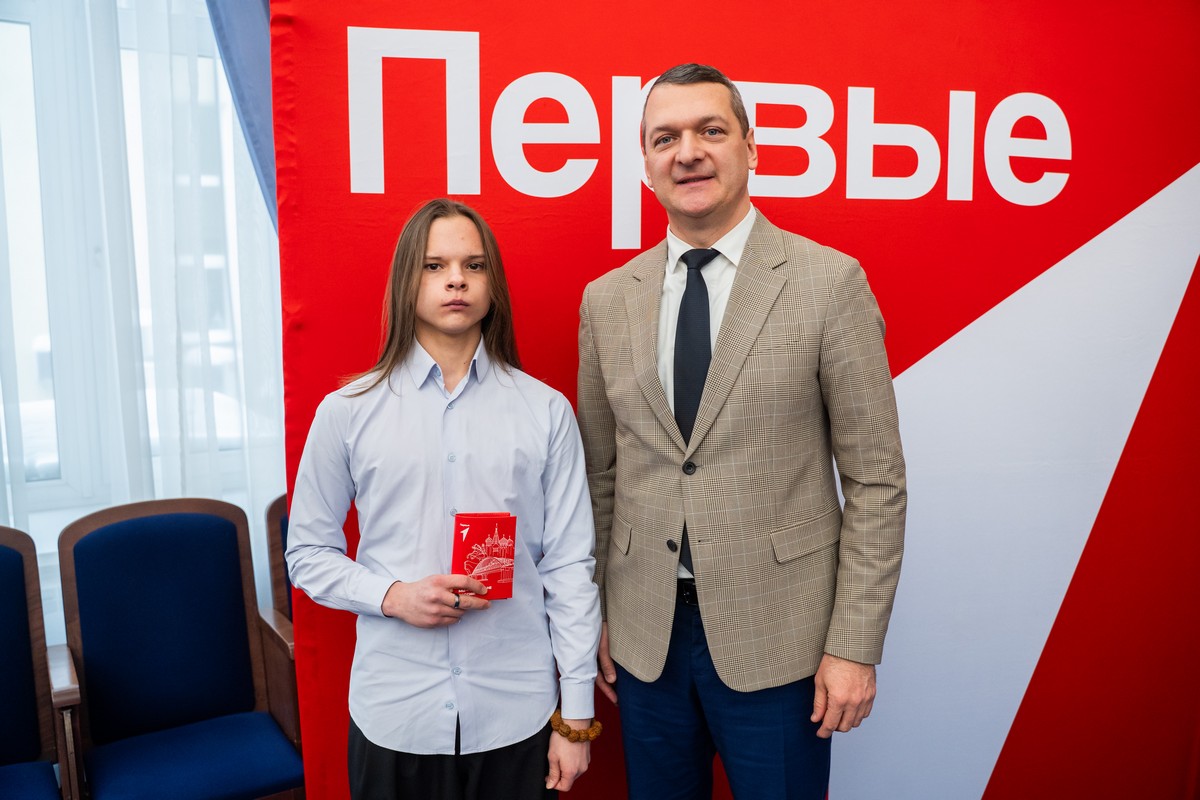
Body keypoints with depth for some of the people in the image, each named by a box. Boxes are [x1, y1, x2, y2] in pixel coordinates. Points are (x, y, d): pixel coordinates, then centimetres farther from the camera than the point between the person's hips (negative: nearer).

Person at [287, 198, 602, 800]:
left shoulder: (546, 412, -1)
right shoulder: (347, 412, -1)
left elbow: (569, 565, -1)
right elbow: (307, 553, 6)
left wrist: (576, 717, 0)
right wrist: (393, 596, -12)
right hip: (394, 715, 0)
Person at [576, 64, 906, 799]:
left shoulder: (829, 283, -7)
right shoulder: (606, 300, 4)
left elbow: (876, 480, -6)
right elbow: (600, 476, 9)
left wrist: (855, 646, -9)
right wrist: (594, 618, 8)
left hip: (777, 636, -3)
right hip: (643, 636, 3)